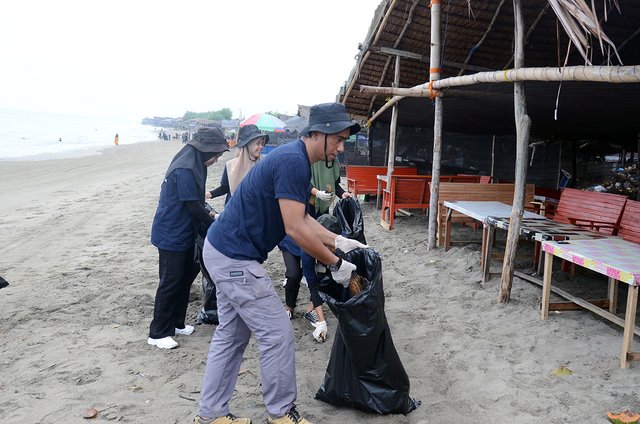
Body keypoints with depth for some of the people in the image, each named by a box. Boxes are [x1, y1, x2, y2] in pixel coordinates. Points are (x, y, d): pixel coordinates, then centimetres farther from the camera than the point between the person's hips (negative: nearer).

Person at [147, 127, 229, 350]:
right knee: (170, 282, -1)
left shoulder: (192, 166, 7)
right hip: (171, 235, -10)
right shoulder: (184, 171, -24)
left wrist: (207, 216, 7)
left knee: (186, 277, 16)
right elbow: (193, 207, -21)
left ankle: (175, 323, 29)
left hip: (183, 233, 10)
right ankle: (158, 333, 12)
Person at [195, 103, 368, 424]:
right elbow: (295, 229, -23)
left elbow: (301, 218, 17)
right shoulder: (293, 161, -21)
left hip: (224, 252, 10)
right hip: (236, 259, -10)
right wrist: (336, 264, -13)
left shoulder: (294, 159, 11)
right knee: (278, 334, 1)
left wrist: (338, 241, 11)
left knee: (231, 335, 17)